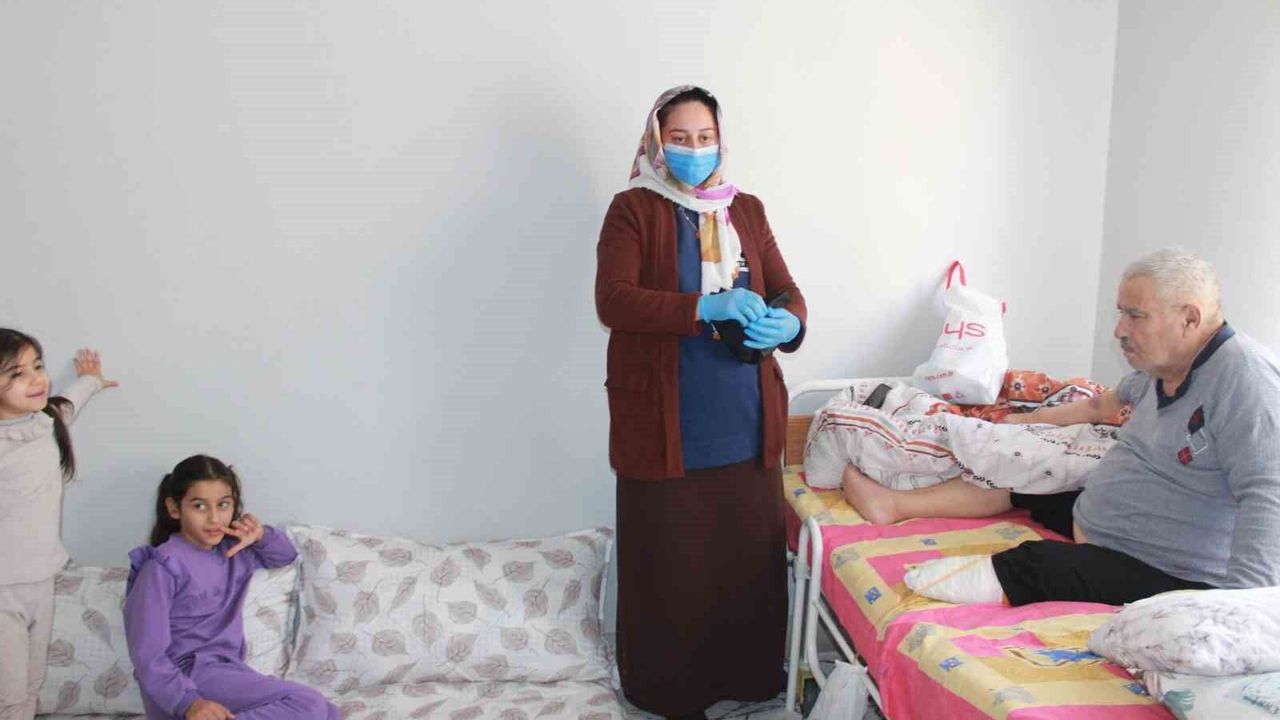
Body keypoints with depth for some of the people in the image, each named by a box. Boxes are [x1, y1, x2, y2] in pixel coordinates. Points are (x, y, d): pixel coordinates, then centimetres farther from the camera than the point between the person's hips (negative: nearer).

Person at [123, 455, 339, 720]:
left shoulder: (234, 549, 12)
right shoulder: (164, 566, -11)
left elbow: (286, 556, 30)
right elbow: (148, 656, -16)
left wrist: (262, 536, 8)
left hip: (226, 671, 8)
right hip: (189, 675, -8)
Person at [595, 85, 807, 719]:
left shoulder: (747, 210, 13)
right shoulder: (632, 210, -1)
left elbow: (787, 291, 11)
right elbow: (613, 300, -15)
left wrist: (788, 323, -14)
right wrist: (706, 308, -25)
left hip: (746, 421, 4)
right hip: (664, 423, -4)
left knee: (750, 553, 11)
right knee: (669, 561, 4)